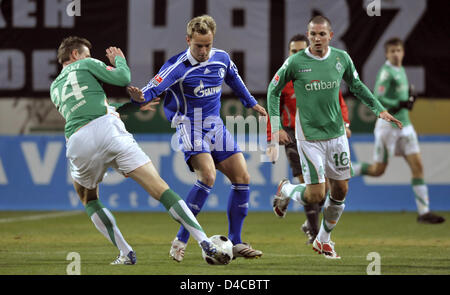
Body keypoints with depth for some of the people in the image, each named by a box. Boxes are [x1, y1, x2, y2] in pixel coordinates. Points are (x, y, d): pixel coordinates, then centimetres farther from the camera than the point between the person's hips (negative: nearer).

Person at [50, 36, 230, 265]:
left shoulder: (54, 88, 31)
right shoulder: (84, 65, 19)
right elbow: (123, 78, 10)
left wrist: (132, 106, 45)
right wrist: (119, 59, 32)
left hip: (77, 141, 3)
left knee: (87, 198, 29)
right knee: (160, 189, -5)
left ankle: (126, 253, 14)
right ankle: (206, 244, -15)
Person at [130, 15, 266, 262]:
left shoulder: (221, 58, 2)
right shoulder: (178, 67, -17)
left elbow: (233, 79, 24)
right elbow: (152, 89, -27)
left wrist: (252, 103, 33)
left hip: (216, 126, 7)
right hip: (190, 127, -7)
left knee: (242, 178, 0)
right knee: (208, 176, -27)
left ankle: (235, 243, 11)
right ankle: (180, 240, -18)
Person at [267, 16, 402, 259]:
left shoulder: (342, 58, -1)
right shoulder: (295, 62, -11)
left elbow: (356, 86, 16)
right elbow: (274, 90, 2)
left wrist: (379, 109, 6)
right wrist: (276, 125, -5)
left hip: (336, 134, 4)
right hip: (309, 137, -4)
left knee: (340, 191, 8)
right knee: (316, 196, -9)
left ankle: (323, 239, 28)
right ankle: (286, 190, 24)